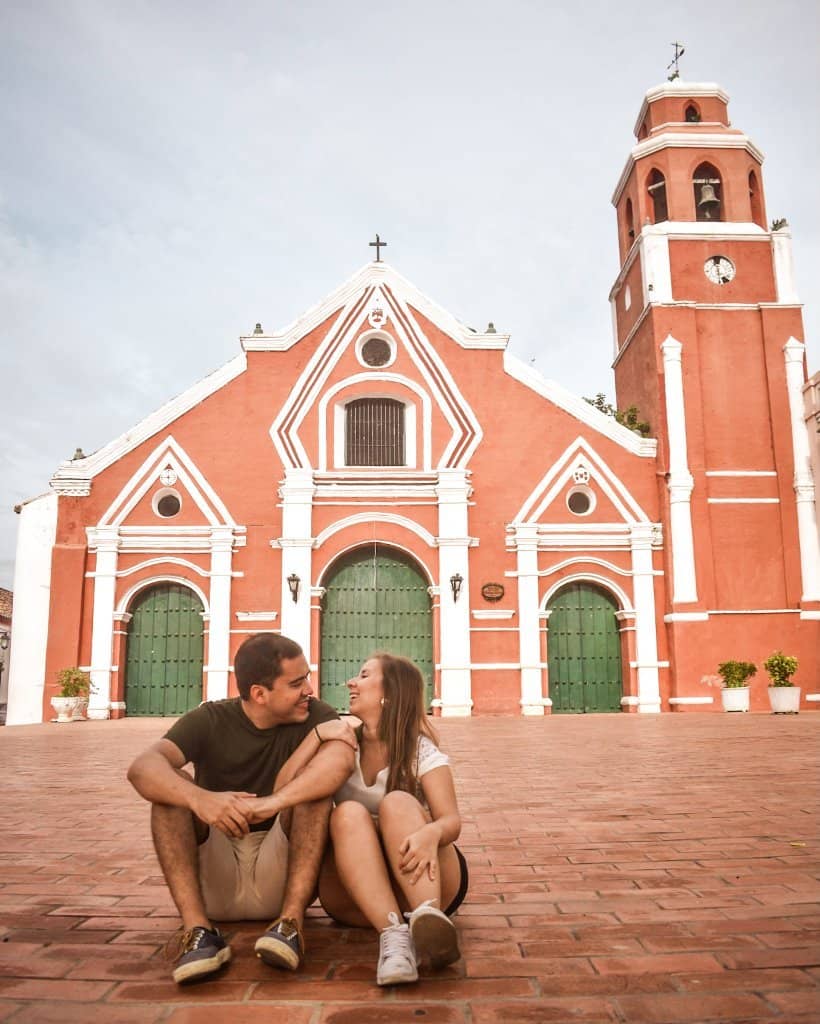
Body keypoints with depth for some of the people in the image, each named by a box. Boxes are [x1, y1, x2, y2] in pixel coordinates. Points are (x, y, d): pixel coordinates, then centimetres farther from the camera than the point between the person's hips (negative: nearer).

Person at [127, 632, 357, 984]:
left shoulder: (315, 714, -4)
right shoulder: (210, 721, -5)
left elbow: (341, 760, -28)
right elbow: (142, 769, -23)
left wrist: (269, 804, -43)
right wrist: (200, 799, -44)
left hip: (280, 882, -1)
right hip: (211, 882, 1)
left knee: (315, 783, -23)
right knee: (172, 784, -20)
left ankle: (291, 922, -29)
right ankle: (197, 927, -30)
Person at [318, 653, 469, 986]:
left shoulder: (421, 750, -4)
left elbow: (452, 821, -18)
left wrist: (432, 832, -40)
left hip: (422, 880, -2)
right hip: (354, 891, 2)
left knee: (398, 802, -29)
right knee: (348, 813, -27)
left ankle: (428, 917, -49)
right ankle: (393, 934, -45)